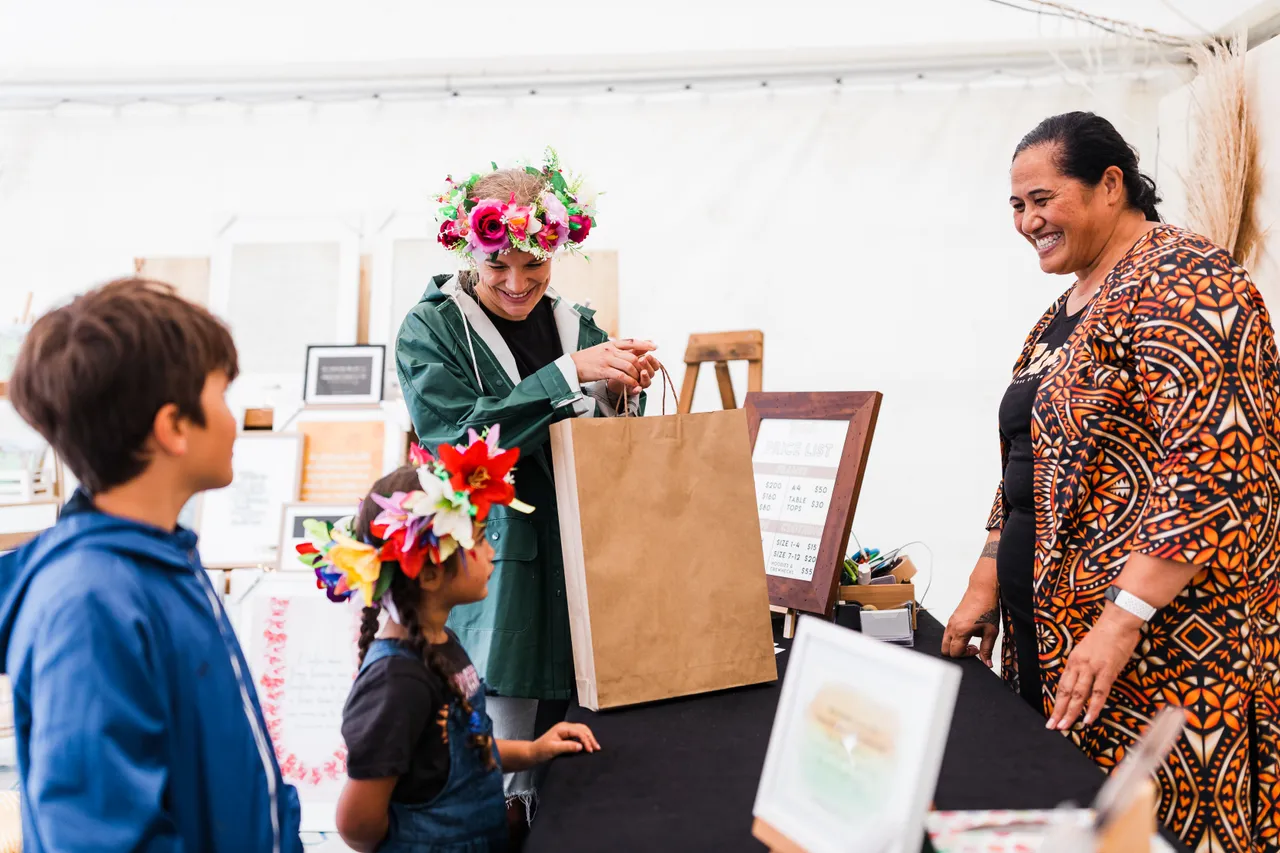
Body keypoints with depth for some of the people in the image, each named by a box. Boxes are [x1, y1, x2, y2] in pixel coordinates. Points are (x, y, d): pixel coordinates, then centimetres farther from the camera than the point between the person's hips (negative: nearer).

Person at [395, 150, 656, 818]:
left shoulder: (575, 325, 9)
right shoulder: (429, 330, -4)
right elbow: (459, 438, -18)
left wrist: (623, 392, -11)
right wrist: (569, 372, -24)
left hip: (580, 565, 5)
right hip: (496, 579, -4)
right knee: (506, 791, -1)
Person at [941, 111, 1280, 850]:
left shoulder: (1182, 284, -13)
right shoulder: (1072, 305, 15)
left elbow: (1213, 470, -23)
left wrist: (1123, 619, -24)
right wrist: (987, 587, 12)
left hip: (1165, 650, -8)